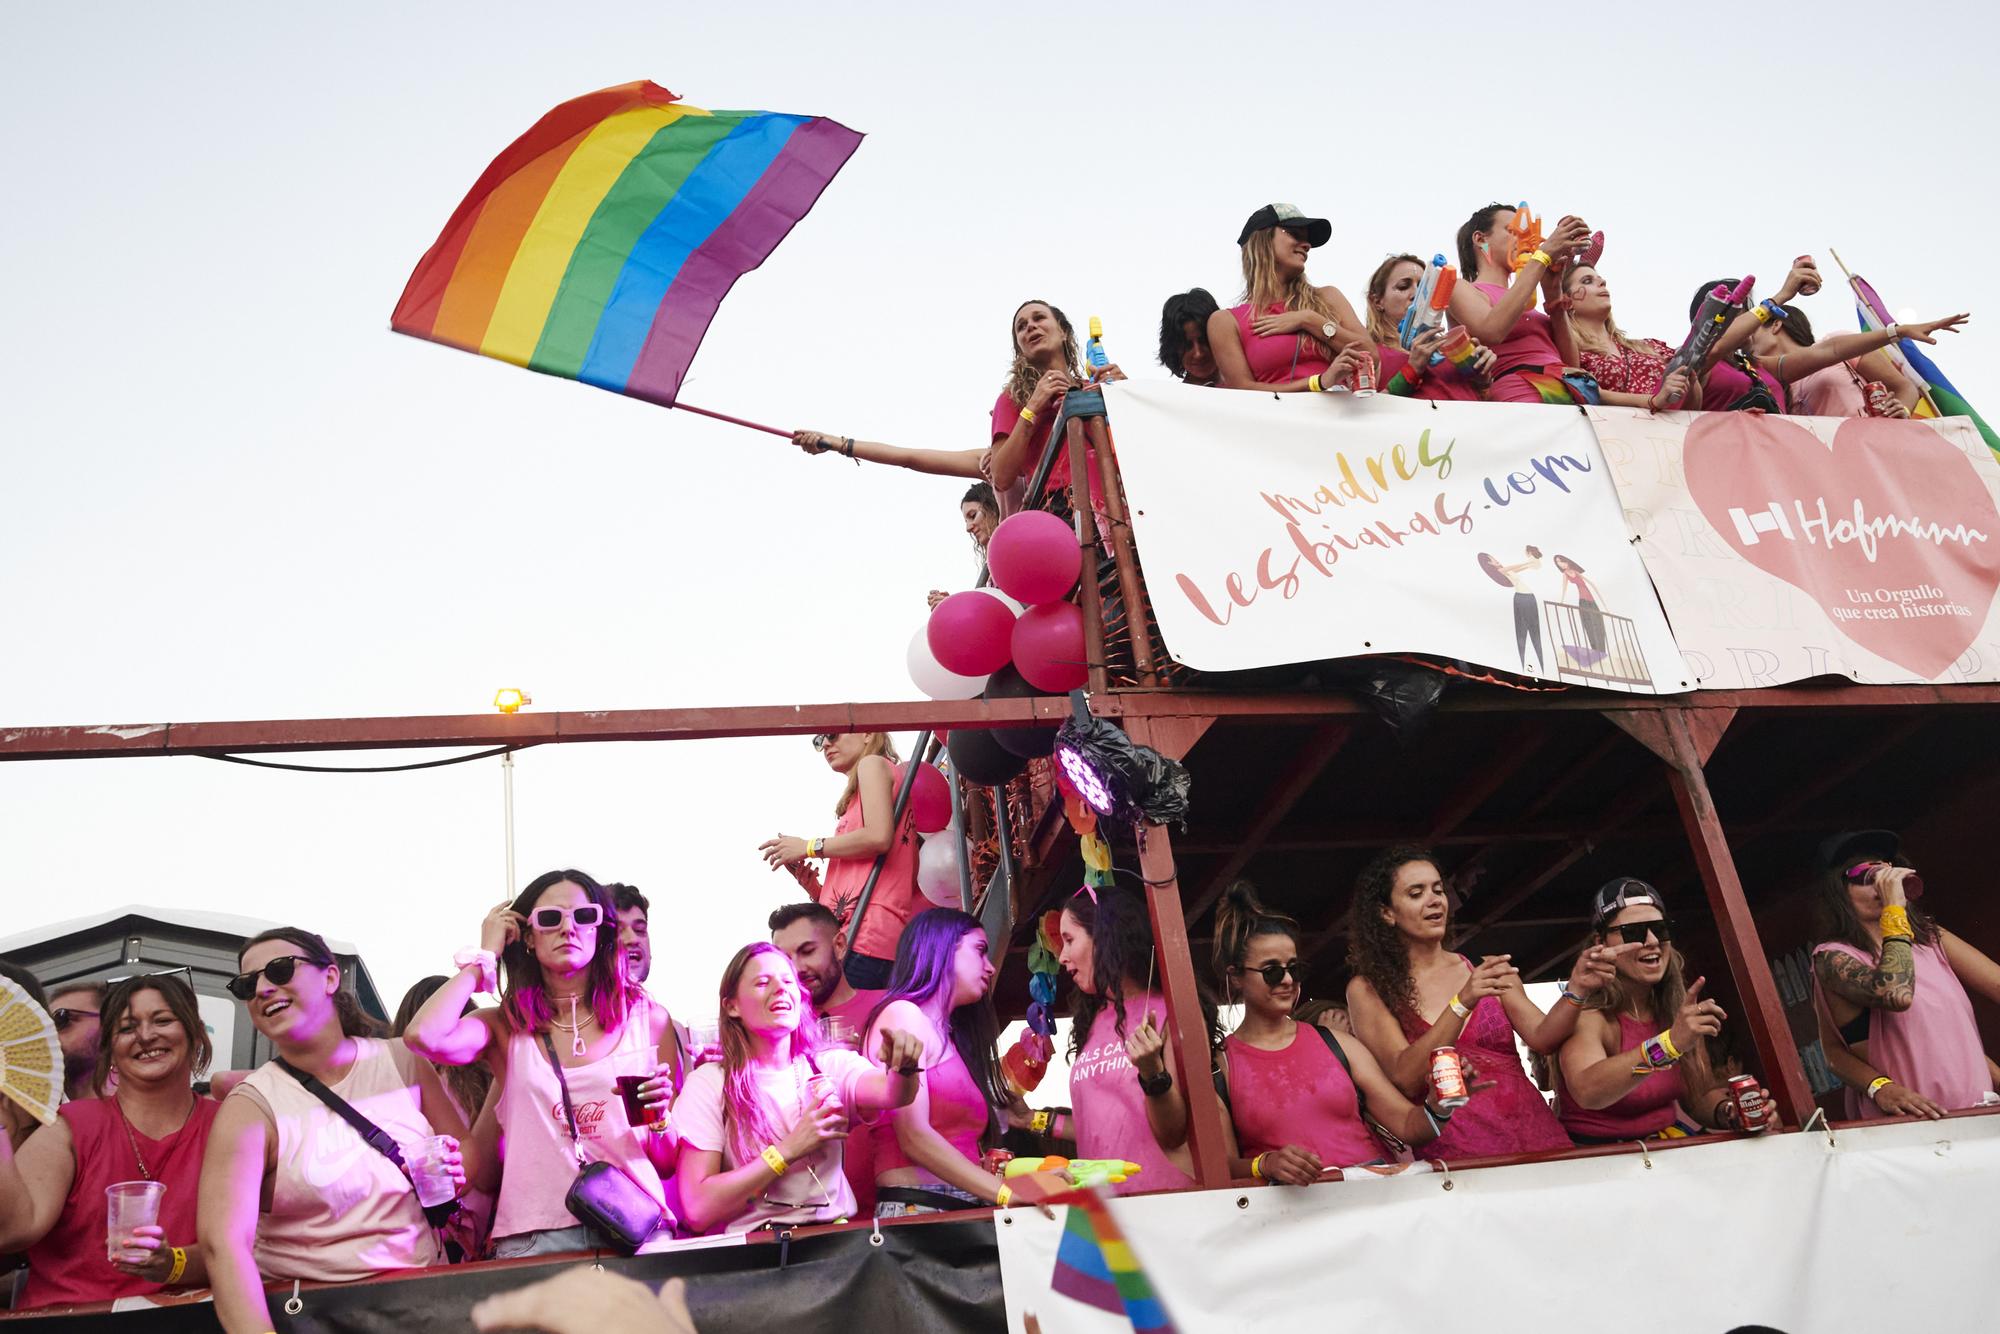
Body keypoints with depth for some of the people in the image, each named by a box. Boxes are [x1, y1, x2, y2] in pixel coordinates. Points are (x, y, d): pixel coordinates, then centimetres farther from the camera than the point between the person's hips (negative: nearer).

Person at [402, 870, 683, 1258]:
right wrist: (485, 954, 3)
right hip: (535, 1238, 0)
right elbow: (424, 1037, -11)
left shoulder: (648, 1017, 10)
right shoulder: (505, 1026, 11)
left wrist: (661, 1119, -8)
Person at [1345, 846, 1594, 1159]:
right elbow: (1406, 1080, -9)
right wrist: (1463, 1003, -19)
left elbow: (1541, 1037, 2)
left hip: (1534, 1136, 4)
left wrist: (1577, 990, -15)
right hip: (1452, 1150, -3)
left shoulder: (1485, 969, 12)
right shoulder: (1367, 989, 3)